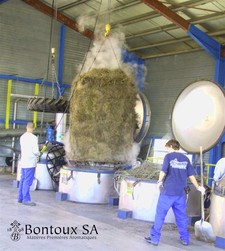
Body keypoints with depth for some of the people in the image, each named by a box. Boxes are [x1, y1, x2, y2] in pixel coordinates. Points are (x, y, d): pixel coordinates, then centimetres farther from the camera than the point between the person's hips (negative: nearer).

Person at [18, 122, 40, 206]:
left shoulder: (22, 137, 10)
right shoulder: (33, 137, -12)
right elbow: (35, 151, -16)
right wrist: (38, 153, 7)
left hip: (23, 162, 8)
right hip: (30, 162, -8)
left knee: (23, 180, 13)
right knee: (28, 181, -6)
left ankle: (20, 198, 17)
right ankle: (26, 199, -5)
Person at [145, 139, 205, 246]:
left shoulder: (169, 156, -5)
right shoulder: (185, 158, 8)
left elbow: (163, 171, -13)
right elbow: (191, 175, 10)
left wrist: (159, 182, 5)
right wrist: (198, 187, 22)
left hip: (167, 191, -4)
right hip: (180, 192, 4)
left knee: (160, 215, 4)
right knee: (181, 215, 15)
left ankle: (154, 238, 9)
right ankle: (185, 238, 23)